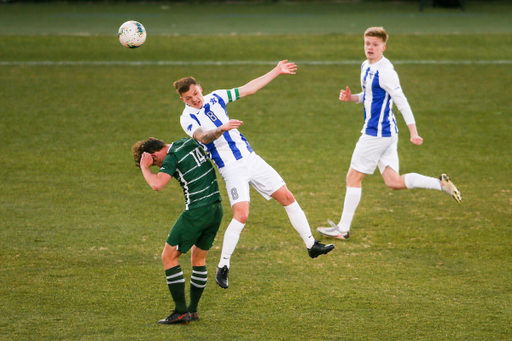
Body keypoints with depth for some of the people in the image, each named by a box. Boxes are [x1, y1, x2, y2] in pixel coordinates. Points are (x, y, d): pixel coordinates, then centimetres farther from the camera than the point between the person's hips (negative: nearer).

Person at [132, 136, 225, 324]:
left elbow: (157, 184, -25)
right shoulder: (188, 142, 11)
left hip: (196, 212, -8)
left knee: (169, 257, 2)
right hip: (216, 209, 8)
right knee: (199, 259, 19)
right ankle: (192, 310, 23)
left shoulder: (172, 158, -11)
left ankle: (181, 312, -3)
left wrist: (144, 167, -13)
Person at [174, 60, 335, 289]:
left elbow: (248, 89, 14)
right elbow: (202, 137, -30)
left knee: (287, 198, 6)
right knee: (241, 214, -22)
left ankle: (311, 245, 19)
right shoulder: (187, 118, -10)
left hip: (251, 159, 6)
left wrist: (276, 72, 14)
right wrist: (222, 129, -50)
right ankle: (223, 267, -11)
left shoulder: (215, 98, 6)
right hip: (231, 169, -6)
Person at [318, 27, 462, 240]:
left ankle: (343, 229, 8)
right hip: (386, 134, 10)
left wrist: (413, 132, -21)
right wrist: (351, 98, 6)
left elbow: (402, 102, -18)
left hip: (376, 133, -10)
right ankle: (441, 184, 4)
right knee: (393, 182, 6)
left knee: (353, 178, 0)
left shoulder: (385, 71, -16)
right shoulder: (366, 67, 12)